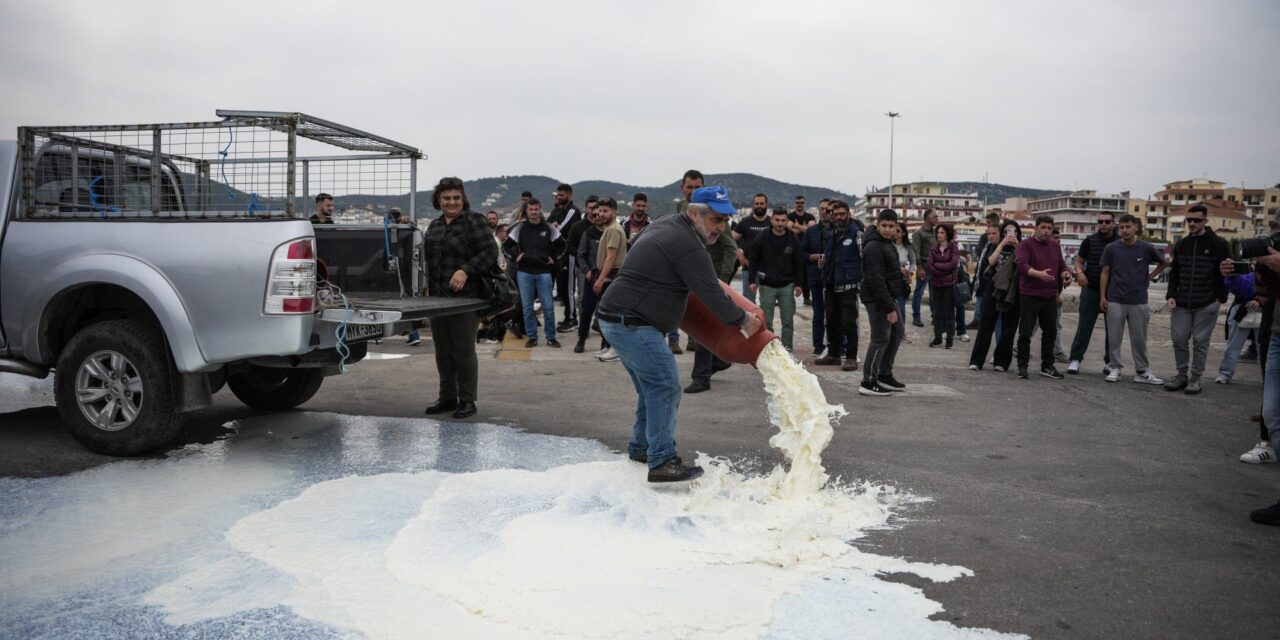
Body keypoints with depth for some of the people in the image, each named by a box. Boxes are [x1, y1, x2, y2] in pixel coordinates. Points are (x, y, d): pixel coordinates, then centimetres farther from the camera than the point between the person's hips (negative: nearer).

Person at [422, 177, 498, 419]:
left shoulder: (474, 221, -6)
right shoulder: (435, 225, 17)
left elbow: (490, 252, -14)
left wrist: (465, 270, -24)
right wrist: (429, 286, 20)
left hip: (465, 298, -7)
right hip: (437, 298, 7)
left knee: (463, 351, -2)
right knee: (442, 351, 12)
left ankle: (467, 401, 8)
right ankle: (447, 397, 24)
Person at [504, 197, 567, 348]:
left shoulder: (549, 228, 3)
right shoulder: (519, 228, 2)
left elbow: (561, 244, 16)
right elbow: (506, 245, 11)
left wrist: (553, 257, 7)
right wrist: (515, 257, 1)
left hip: (544, 272, 0)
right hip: (524, 272, 0)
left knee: (548, 307, -1)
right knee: (527, 307, 4)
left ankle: (551, 337, 9)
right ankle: (532, 337, 12)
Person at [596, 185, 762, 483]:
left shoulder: (665, 225, 14)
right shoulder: (688, 246, -17)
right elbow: (712, 296, -15)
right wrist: (743, 320, -1)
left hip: (616, 317, 11)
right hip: (631, 323, -11)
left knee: (652, 385, 18)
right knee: (665, 385, -12)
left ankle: (641, 446, 28)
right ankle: (662, 461, -12)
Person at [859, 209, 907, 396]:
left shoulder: (888, 243, 13)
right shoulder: (873, 247, -19)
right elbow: (876, 280, -24)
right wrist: (889, 308, -23)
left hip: (888, 297, 10)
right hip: (877, 300, -10)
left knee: (898, 333, 17)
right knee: (880, 339, -7)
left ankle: (885, 376, 26)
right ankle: (868, 383, 0)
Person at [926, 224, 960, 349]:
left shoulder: (954, 248, 0)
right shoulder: (933, 249, 9)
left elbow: (953, 264, -13)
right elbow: (928, 266, -3)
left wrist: (937, 265, -9)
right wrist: (944, 268, -14)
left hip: (949, 284, -3)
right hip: (936, 284, 3)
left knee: (949, 312, 1)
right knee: (937, 312, 7)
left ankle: (950, 338, 8)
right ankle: (937, 338, 12)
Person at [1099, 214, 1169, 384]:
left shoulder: (1146, 248, -1)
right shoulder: (1111, 248, -1)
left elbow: (1164, 263, 17)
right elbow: (1105, 273, 2)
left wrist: (1150, 276, 6)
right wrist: (1102, 297, -2)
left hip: (1138, 301, 0)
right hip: (1115, 300, 0)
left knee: (1139, 338, 6)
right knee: (1114, 338, 4)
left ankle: (1142, 372, 13)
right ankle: (1115, 368, 14)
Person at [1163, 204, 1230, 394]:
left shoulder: (1218, 244, -4)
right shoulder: (1180, 245, 9)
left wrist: (1220, 297, -4)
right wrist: (1171, 296, 2)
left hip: (1207, 305, -4)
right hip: (1181, 304, 4)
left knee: (1200, 342, 2)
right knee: (1178, 340, 4)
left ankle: (1195, 379, 11)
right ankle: (1182, 375, 18)